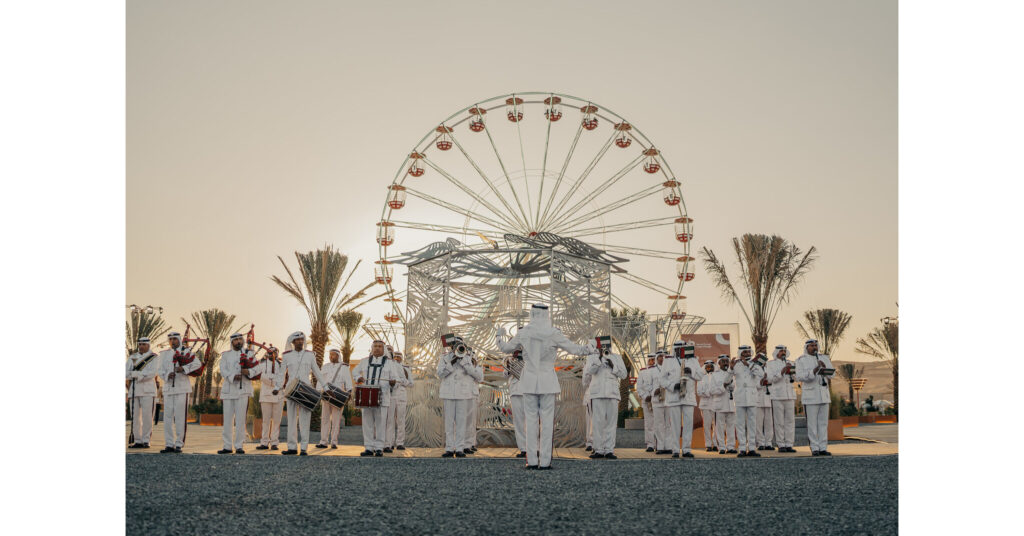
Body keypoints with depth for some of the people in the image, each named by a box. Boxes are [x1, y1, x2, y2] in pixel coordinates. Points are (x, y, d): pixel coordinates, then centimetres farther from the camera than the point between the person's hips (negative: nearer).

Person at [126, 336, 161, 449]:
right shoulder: (132, 358, 15)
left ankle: (146, 441, -4)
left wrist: (136, 374, -16)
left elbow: (153, 372, -12)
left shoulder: (154, 358, 2)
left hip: (147, 390, -4)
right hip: (134, 391, 4)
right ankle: (137, 441, 7)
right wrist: (137, 374, -14)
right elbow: (126, 373, 5)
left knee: (147, 415, -8)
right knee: (135, 416, 3)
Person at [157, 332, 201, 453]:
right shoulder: (164, 354, 16)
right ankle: (169, 444, 10)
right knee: (167, 417, 4)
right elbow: (161, 371, 9)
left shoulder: (186, 352, 4)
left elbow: (197, 363, -10)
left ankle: (179, 444, 2)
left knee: (180, 417, -3)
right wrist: (167, 375, -13)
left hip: (182, 389, -4)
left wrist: (184, 368, -23)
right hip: (168, 388, 4)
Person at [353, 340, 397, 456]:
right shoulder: (364, 361, 14)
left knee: (380, 423, -3)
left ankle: (379, 448, 1)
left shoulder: (388, 362, 9)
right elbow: (355, 372, 24)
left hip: (382, 397, -2)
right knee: (367, 422, 2)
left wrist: (393, 382, -15)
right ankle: (368, 448, 6)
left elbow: (395, 377, 8)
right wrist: (358, 378, 3)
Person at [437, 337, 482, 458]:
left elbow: (479, 376, -2)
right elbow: (440, 373, 0)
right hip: (448, 393, 1)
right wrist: (452, 362, -10)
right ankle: (449, 448, 4)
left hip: (464, 394, -1)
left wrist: (464, 361, -8)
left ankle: (460, 448, 1)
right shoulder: (445, 357, 14)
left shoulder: (469, 358, 9)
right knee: (449, 421, 1)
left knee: (461, 421, -2)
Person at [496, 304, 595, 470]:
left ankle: (532, 460, 6)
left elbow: (506, 347, 10)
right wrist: (589, 349, 15)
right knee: (547, 420, 2)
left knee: (531, 420, 5)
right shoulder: (553, 334, -7)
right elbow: (574, 349, -4)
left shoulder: (524, 333, -1)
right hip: (547, 381, -1)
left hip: (529, 381, 2)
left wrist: (500, 336, 30)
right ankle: (544, 461, 1)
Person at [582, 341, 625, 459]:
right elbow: (589, 371, -4)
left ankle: (609, 450, -2)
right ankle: (599, 450, -1)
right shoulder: (592, 358, 13)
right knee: (598, 422, -4)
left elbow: (623, 374, 10)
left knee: (611, 422, -3)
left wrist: (613, 366, -5)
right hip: (597, 394, -1)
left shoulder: (617, 357, 18)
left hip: (612, 393, 1)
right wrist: (599, 358, -12)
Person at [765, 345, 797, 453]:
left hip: (790, 396, 4)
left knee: (790, 421, 1)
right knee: (779, 422, -4)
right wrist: (782, 372, -16)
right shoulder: (770, 364, 6)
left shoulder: (789, 364, 18)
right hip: (777, 396, -4)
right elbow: (770, 379, -6)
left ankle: (789, 445, 5)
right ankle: (781, 445, 0)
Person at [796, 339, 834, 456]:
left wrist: (824, 368, -15)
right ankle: (814, 448, 1)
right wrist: (814, 371, -24)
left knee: (823, 422, 5)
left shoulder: (824, 358, 12)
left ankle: (823, 448, 9)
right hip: (810, 395, -4)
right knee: (812, 423, -3)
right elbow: (800, 377, -12)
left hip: (824, 395, 4)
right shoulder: (801, 360, -1)